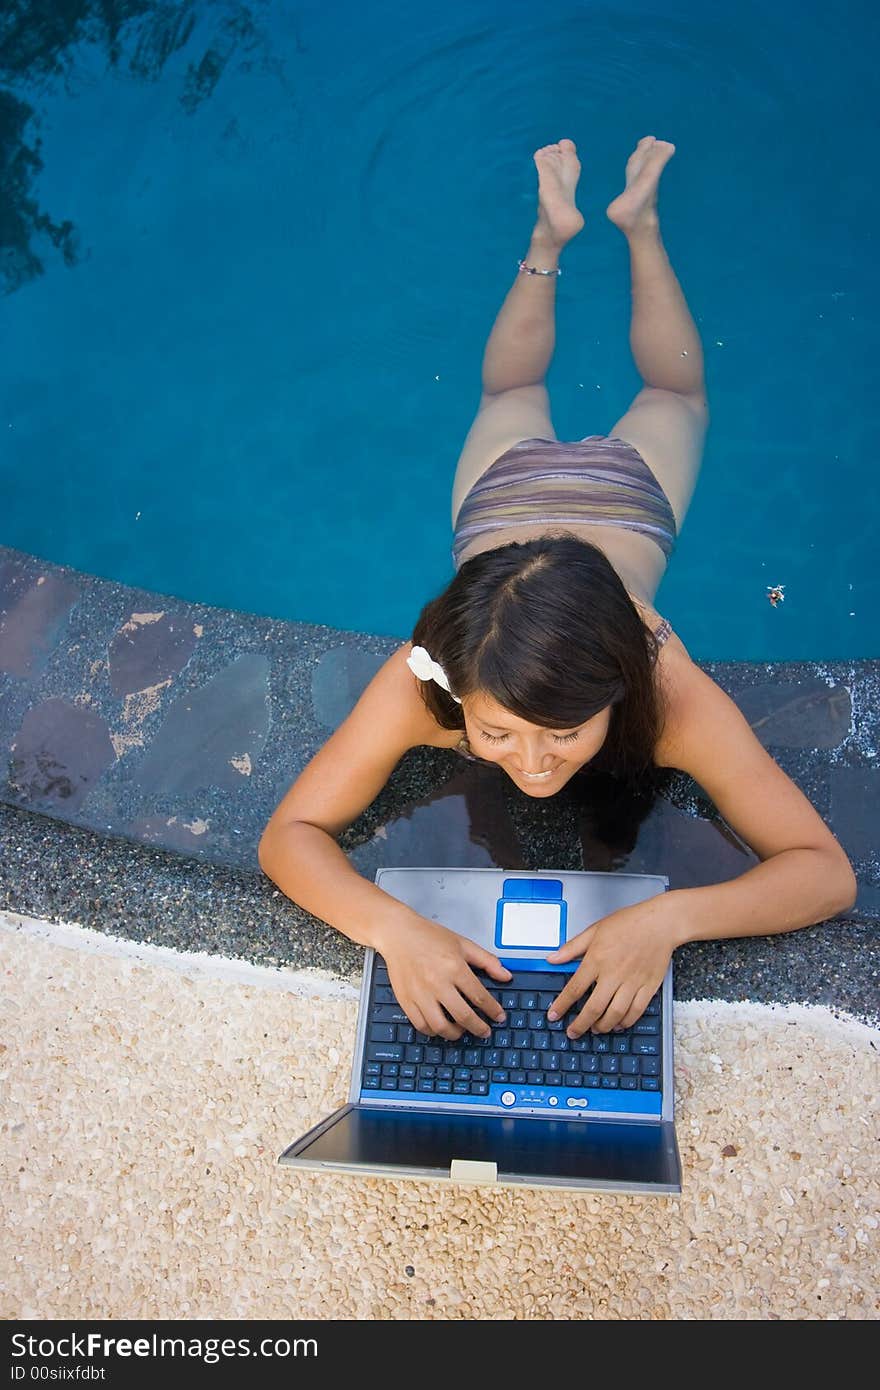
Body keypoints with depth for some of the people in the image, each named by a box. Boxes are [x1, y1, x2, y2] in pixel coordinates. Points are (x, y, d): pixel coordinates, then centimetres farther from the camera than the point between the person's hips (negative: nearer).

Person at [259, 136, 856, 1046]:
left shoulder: (674, 698, -47)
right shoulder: (419, 684, -45)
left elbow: (827, 872, -42)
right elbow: (289, 836, -38)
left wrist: (671, 918, -60)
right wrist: (392, 927, -58)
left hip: (624, 495, 0)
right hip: (506, 489, 0)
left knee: (671, 400, 36)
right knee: (510, 401, 37)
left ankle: (639, 226, 55)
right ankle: (551, 237, 58)